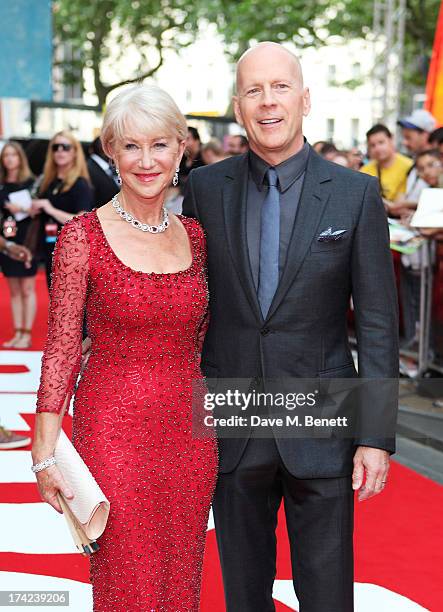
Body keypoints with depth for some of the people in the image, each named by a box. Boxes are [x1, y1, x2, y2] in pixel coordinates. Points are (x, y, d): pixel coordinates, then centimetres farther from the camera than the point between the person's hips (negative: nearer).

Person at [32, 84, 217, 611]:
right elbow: (61, 348, -6)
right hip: (113, 426, -4)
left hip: (190, 429, 4)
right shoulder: (83, 236, -7)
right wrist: (45, 449, -9)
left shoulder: (195, 235, 7)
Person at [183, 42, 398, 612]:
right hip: (231, 429, 2)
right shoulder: (205, 188, 1)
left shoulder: (356, 194, -4)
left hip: (320, 430, -2)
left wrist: (376, 435, -8)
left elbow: (377, 322, -4)